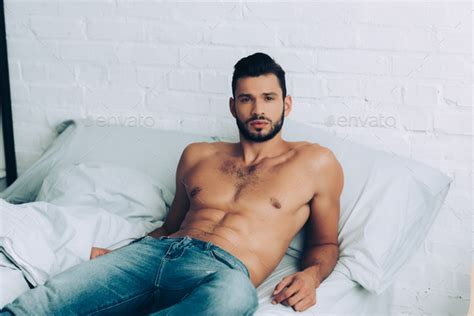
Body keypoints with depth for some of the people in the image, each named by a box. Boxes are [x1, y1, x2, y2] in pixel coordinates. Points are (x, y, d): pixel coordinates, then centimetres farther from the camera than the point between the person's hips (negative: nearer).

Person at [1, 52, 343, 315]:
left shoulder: (315, 163, 15)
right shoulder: (197, 156, 26)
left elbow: (325, 243, 20)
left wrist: (311, 275, -4)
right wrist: (113, 255, 12)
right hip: (153, 251, 4)